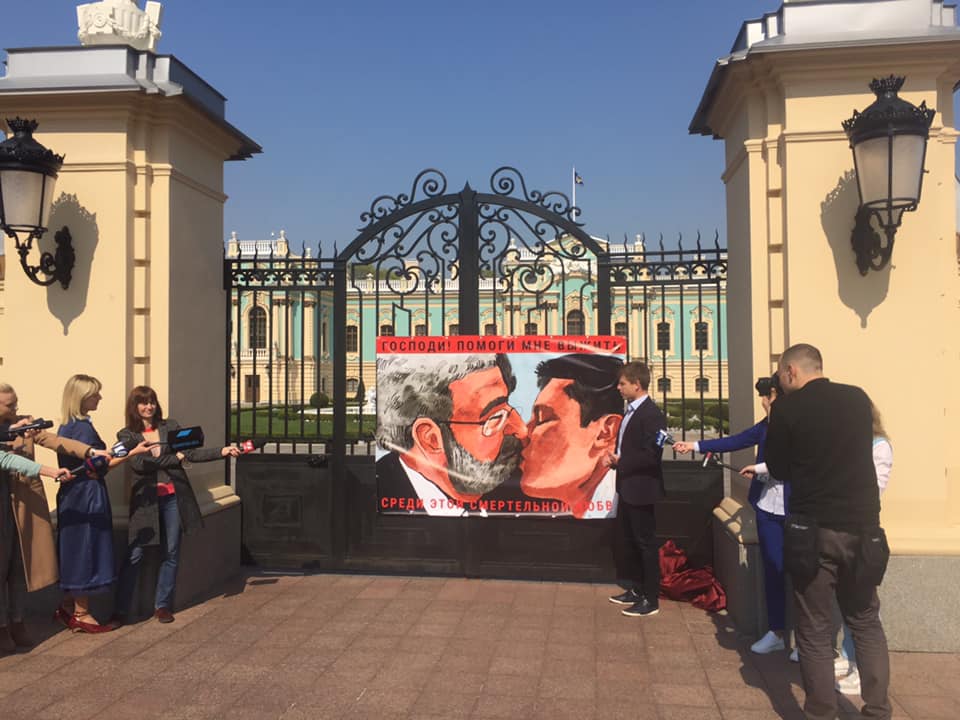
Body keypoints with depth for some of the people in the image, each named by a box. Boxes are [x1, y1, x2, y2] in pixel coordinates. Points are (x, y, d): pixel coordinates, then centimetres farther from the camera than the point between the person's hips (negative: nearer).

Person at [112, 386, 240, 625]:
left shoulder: (170, 426, 10)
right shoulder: (127, 435, 3)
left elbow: (191, 453, 5)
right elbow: (138, 463, -11)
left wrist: (223, 451, -6)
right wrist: (174, 458, -12)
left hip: (173, 497, 3)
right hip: (146, 500, -2)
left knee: (171, 553, 7)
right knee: (134, 555, -2)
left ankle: (162, 606, 18)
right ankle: (121, 610, 8)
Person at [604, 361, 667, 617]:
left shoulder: (652, 414, -19)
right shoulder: (631, 411, 12)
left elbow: (651, 455, -25)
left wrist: (621, 462, -17)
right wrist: (615, 458, 1)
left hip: (642, 490, -10)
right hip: (627, 488, 10)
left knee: (645, 544, 1)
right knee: (628, 542, 19)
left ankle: (650, 599, 12)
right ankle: (637, 589, 33)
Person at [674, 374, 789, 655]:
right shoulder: (767, 425, 8)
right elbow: (734, 441, 13)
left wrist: (761, 467, -16)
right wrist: (694, 446, 13)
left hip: (794, 510, -6)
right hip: (768, 507, 6)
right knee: (772, 570, 12)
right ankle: (776, 633, 24)